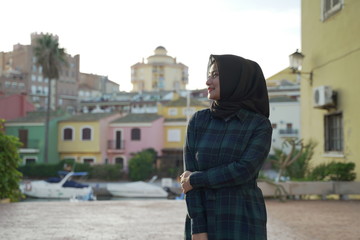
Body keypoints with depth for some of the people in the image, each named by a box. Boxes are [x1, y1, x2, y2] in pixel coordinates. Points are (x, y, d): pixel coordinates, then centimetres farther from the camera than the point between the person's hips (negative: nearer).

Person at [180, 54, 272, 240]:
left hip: (243, 224, -3)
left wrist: (195, 179, -9)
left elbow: (244, 170, -18)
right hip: (203, 221, 3)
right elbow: (189, 175, -3)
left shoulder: (260, 125, -4)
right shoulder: (197, 121, 4)